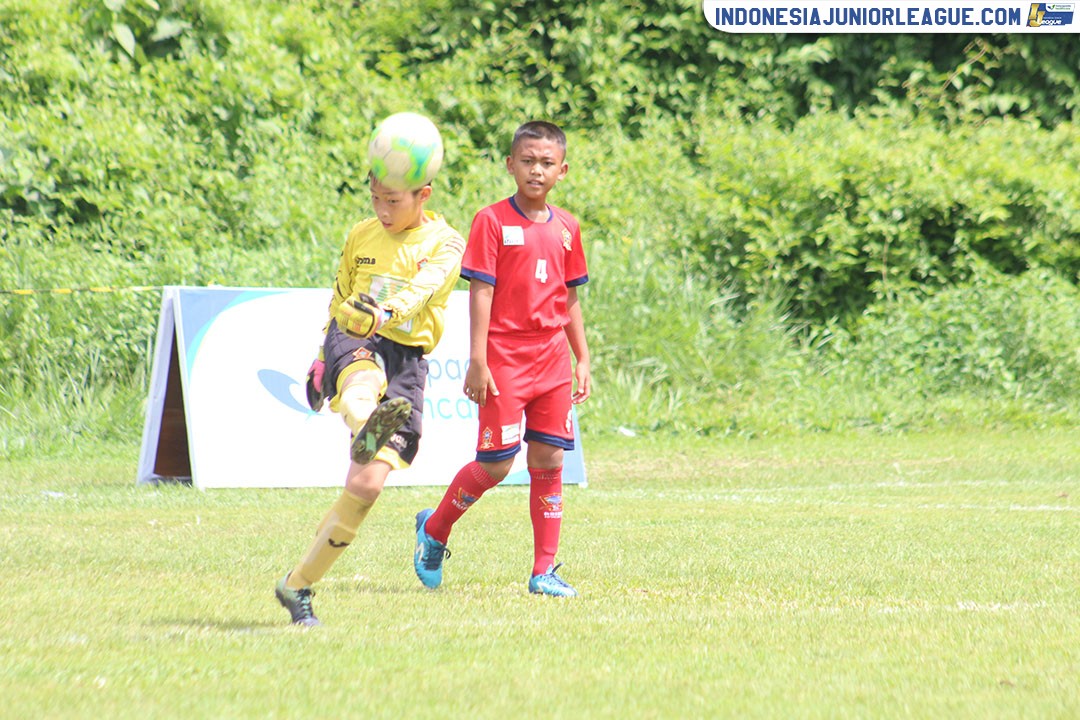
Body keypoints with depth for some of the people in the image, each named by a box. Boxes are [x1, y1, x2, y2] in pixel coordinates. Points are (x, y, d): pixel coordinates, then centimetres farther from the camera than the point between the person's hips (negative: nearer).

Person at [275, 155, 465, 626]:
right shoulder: (361, 236, 16)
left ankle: (298, 586, 5)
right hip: (353, 342, 1)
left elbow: (422, 288, -17)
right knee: (365, 380, -41)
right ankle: (365, 431, -80)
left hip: (407, 359, -1)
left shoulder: (446, 244, 3)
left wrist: (386, 313, -36)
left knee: (366, 486, -9)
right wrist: (324, 356, 24)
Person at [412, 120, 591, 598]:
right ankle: (434, 529, 20)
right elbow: (480, 292, -9)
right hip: (504, 360, -5)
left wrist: (582, 360, 15)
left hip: (552, 361, 5)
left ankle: (544, 571, 6)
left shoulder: (566, 229, 10)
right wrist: (477, 361, -15)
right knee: (496, 464, -5)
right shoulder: (492, 221, -5)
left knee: (548, 461, 2)